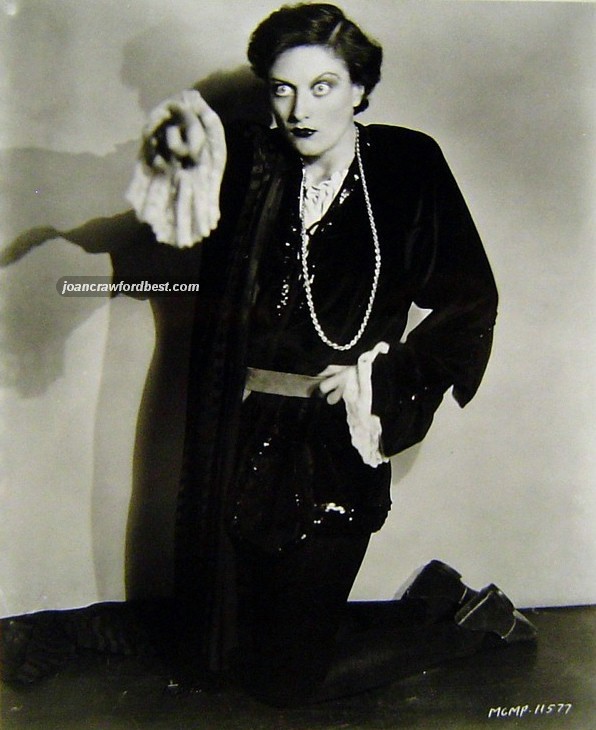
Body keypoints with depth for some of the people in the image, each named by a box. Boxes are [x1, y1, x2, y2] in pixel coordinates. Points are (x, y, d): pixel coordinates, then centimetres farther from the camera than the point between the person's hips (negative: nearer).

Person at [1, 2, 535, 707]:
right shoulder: (252, 165, 6)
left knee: (285, 676, 5)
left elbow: (469, 302, 1)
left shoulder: (406, 164, -1)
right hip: (242, 442, 4)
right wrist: (178, 132, -32)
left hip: (336, 445, -4)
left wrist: (384, 377, -8)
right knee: (229, 643, 17)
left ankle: (461, 617, 27)